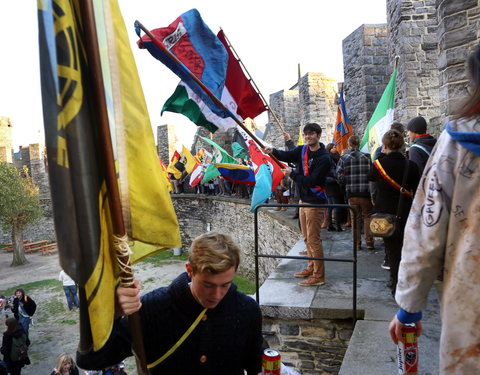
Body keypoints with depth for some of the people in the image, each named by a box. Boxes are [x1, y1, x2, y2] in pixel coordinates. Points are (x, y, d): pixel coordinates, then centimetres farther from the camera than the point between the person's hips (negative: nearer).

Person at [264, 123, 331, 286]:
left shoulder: (324, 158, -16)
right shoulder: (302, 150, 7)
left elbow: (312, 181, -23)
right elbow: (286, 156, -6)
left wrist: (292, 174, -16)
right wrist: (273, 151, -25)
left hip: (314, 202, -8)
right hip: (303, 199, 8)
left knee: (314, 239, -5)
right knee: (307, 238, 18)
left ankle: (319, 276, 4)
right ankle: (311, 267, 33)